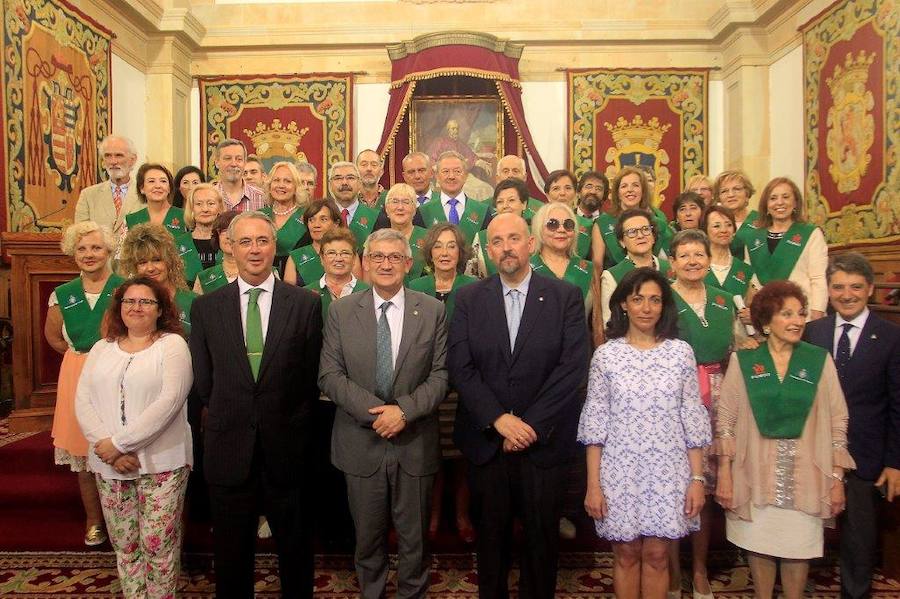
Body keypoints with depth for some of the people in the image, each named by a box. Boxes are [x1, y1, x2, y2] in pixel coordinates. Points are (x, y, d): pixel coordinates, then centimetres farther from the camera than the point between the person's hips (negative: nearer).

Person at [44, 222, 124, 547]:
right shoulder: (62, 295, 5)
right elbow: (53, 337, 20)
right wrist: (83, 355, 10)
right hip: (79, 379, 3)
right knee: (83, 452, 9)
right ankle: (93, 521, 27)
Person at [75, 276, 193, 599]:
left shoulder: (172, 344, -3)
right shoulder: (102, 348, 12)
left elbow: (169, 400, -14)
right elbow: (82, 401, 5)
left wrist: (119, 443, -14)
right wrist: (105, 444, -11)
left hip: (161, 463, -4)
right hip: (109, 463, 4)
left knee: (158, 543, 0)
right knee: (124, 544, 12)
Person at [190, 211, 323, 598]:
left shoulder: (306, 303, -4)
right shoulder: (206, 307, 1)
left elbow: (312, 376, -1)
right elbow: (203, 381, 5)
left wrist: (288, 420, -1)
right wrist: (227, 415, 4)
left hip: (286, 447, -1)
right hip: (229, 449, 1)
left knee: (296, 551, 16)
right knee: (231, 554, 18)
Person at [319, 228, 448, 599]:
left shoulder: (433, 311, -1)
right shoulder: (341, 311, 0)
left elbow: (441, 374, -3)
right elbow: (329, 375, -4)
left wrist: (404, 409, -17)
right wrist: (373, 411, -17)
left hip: (415, 443, 0)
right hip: (361, 443, 1)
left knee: (414, 537, 15)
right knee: (367, 536, 16)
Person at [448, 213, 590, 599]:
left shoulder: (566, 297, -2)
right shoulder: (468, 298, 2)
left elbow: (573, 368, -9)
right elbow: (460, 367, -5)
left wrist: (532, 425, -13)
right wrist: (499, 419, -14)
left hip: (544, 441, -1)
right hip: (485, 440, 1)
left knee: (542, 535, 12)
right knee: (490, 534, 15)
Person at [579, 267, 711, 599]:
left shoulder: (681, 352, 1)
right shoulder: (606, 354, -2)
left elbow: (692, 419, 3)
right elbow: (595, 422, -2)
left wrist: (697, 478, -1)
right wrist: (593, 484, -5)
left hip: (668, 472, 1)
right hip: (620, 470, 0)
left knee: (657, 555, 9)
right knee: (626, 554, 11)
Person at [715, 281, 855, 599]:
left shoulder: (820, 360, 1)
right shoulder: (742, 360, -2)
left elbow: (837, 422, 2)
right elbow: (725, 419, -2)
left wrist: (838, 479, 0)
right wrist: (724, 474, -5)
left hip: (804, 474, 1)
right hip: (755, 473, 0)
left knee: (798, 549, 9)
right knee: (758, 546, 10)